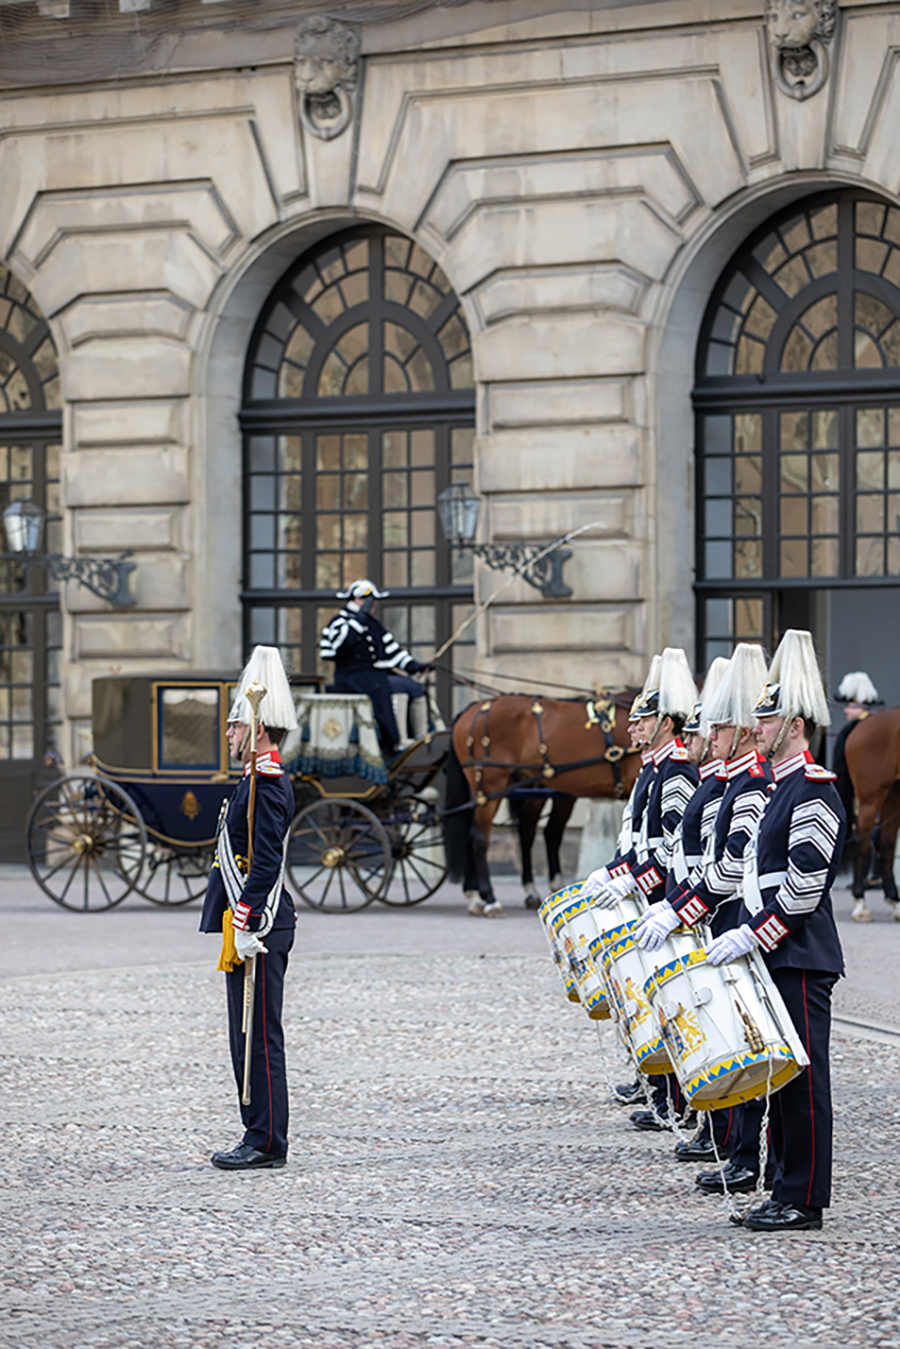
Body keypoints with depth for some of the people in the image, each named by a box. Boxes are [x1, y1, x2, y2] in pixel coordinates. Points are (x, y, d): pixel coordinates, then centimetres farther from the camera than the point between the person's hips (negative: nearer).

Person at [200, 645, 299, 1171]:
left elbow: (266, 864, -21)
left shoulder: (267, 786, -15)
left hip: (257, 930, -11)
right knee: (249, 1039, 13)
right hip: (255, 928, 11)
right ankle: (261, 1140, 17)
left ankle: (267, 1143, -4)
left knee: (260, 1038, -7)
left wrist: (246, 928, -22)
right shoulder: (265, 780, 17)